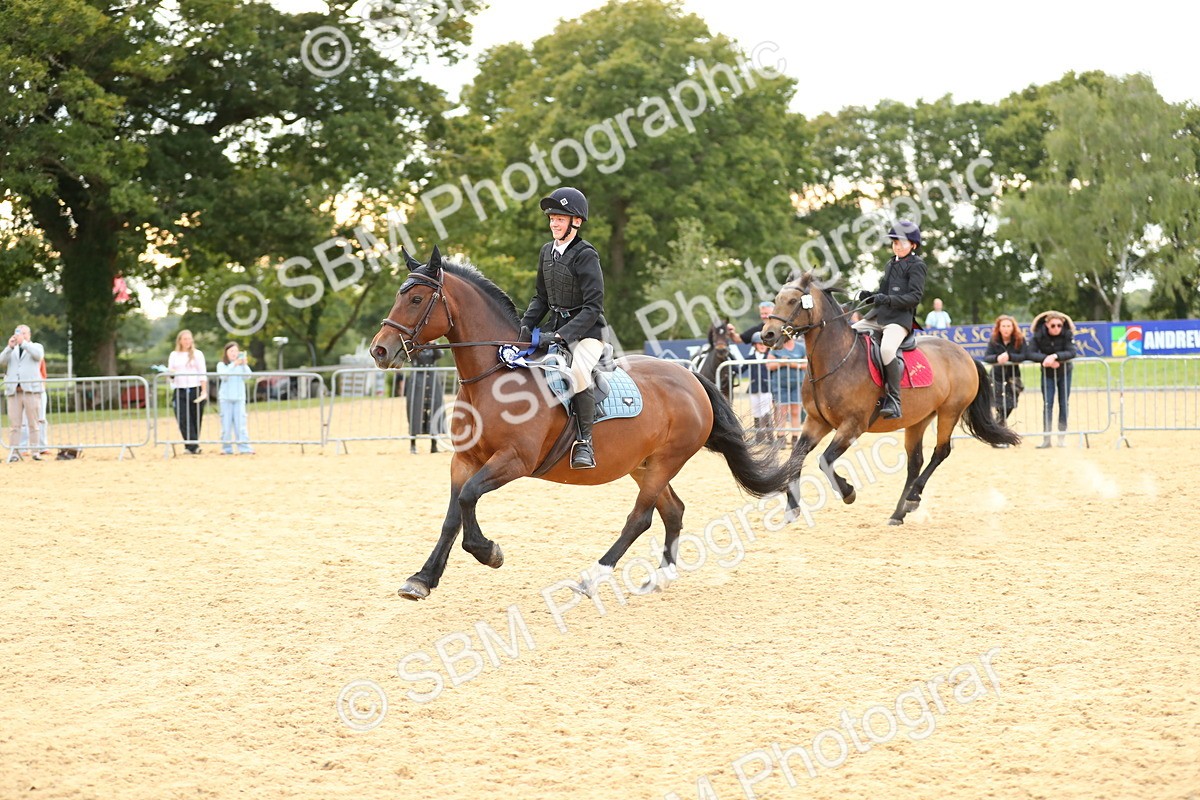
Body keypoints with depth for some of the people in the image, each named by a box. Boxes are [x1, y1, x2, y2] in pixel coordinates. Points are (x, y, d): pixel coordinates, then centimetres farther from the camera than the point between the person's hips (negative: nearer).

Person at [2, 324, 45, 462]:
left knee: (33, 423, -3)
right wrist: (10, 347, -10)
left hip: (31, 390, -2)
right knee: (15, 424, -3)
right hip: (14, 392, 2)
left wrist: (23, 342, -15)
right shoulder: (11, 350, 20)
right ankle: (13, 453, -5)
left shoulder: (36, 347, 13)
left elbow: (38, 355, -10)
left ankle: (36, 452, -1)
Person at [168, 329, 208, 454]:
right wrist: (171, 374, -11)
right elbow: (170, 373, 14)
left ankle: (191, 445, 9)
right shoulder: (174, 355, 13)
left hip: (195, 390, -1)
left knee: (196, 419, -1)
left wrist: (204, 391, -7)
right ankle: (193, 446, -13)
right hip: (180, 391, 1)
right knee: (183, 420, -10)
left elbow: (203, 374, 2)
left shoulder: (197, 354, 7)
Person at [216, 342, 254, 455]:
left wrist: (244, 365, -20)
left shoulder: (242, 365, 8)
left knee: (240, 423, -5)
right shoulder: (221, 365, 3)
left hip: (239, 398, 1)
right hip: (225, 398, -1)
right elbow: (223, 376, -14)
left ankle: (245, 448, -9)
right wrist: (233, 365, -24)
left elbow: (247, 376, -5)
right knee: (226, 424, 0)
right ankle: (226, 449, 4)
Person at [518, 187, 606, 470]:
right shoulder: (547, 252, 9)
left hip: (587, 332, -8)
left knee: (578, 373, -34)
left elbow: (593, 307, -19)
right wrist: (526, 325, 0)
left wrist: (561, 335, -26)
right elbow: (542, 297, 18)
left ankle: (585, 441, -23)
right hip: (558, 331, 8)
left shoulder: (585, 255, -14)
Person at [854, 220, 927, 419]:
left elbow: (915, 296, -12)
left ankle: (894, 400, -29)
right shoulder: (890, 265, 24)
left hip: (899, 318, -9)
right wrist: (869, 296, 8)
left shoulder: (916, 265, -1)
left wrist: (888, 299, -23)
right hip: (876, 316, 9)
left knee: (887, 350, -34)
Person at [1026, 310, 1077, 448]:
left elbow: (1072, 352, -27)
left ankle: (1062, 437, 11)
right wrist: (1046, 358, -37)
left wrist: (1055, 356, -40)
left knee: (1064, 404, 3)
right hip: (1048, 373, -1)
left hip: (1065, 372, 1)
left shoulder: (1067, 334, -17)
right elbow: (1029, 354, -25)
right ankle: (1046, 438, -7)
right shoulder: (1038, 336, -17)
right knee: (1047, 404, -7)